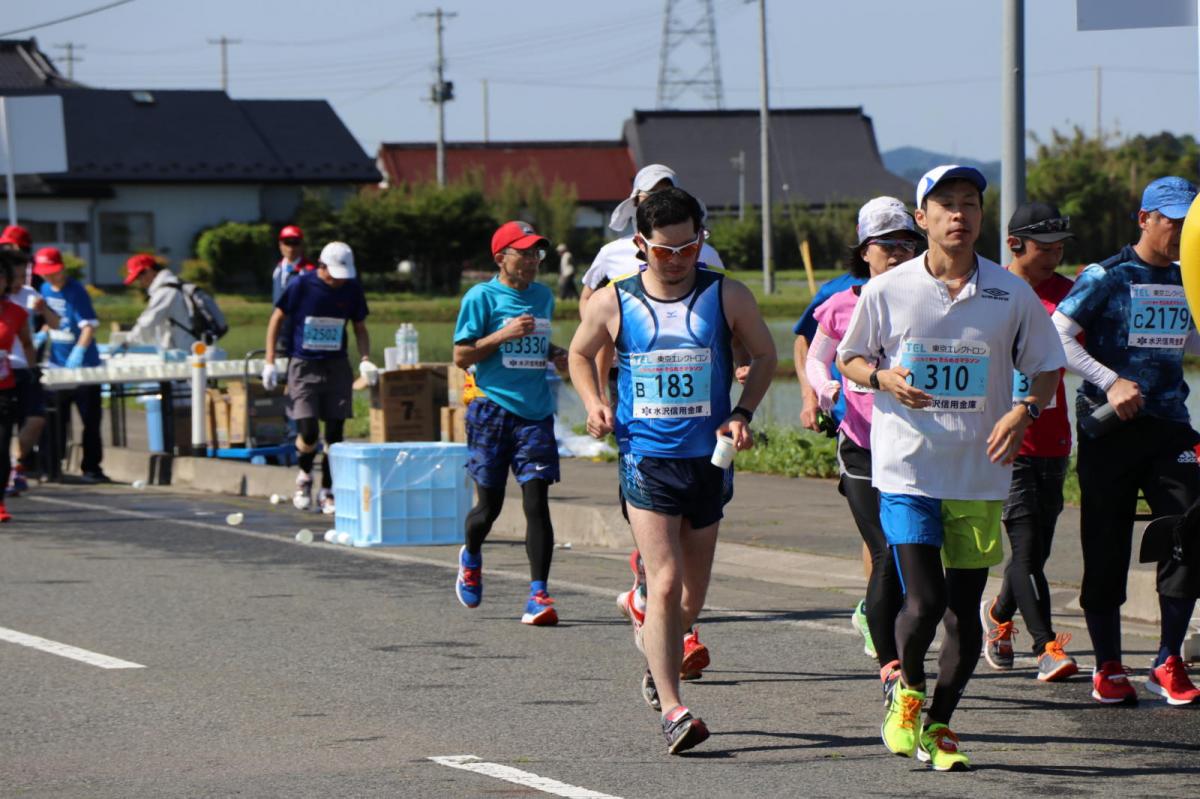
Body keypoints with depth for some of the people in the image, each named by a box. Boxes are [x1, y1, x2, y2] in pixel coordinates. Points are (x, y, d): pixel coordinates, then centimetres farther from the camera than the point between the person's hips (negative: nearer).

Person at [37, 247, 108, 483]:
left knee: (90, 419, -1)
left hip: (83, 366, -6)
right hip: (58, 364, 6)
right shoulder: (45, 290, 7)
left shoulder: (75, 291, -14)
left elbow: (89, 325, -22)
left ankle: (91, 468, 2)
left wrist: (79, 351, -34)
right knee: (56, 419, 10)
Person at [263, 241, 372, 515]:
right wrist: (269, 363, -5)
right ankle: (304, 476, 19)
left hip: (337, 366, 3)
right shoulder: (301, 285, -10)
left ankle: (327, 493, 11)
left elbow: (360, 328, 11)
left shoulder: (352, 289, -1)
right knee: (308, 432, -11)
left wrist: (365, 359, -6)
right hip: (303, 366, -3)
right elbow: (277, 319, 0)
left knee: (335, 432, 0)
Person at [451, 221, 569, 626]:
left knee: (536, 499, -9)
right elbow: (461, 356, -3)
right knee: (489, 505, 4)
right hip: (493, 410, -4)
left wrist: (556, 354, 9)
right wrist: (504, 335, -15)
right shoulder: (482, 296, -3)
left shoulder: (543, 296, 14)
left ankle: (538, 593, -10)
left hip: (535, 413, 4)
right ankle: (471, 558, 37)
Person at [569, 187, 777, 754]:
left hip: (708, 458, 2)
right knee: (665, 584, -14)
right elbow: (580, 354, 17)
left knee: (693, 591, 12)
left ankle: (658, 649, 44)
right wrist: (594, 403, 0)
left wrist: (742, 415, -1)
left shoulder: (727, 297, 0)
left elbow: (764, 355, 13)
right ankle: (672, 712, -13)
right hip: (646, 457, -2)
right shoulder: (613, 303, -1)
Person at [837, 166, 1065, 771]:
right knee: (924, 602, -12)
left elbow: (1046, 368, 10)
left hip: (980, 475, 2)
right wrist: (881, 376, -11)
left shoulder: (1012, 295, 2)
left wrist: (1024, 410, -10)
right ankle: (907, 689, 18)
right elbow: (849, 358, 12)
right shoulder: (887, 291, 0)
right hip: (907, 471, -2)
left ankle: (936, 725, 22)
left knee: (965, 611, 5)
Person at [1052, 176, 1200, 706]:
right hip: (1110, 427, -4)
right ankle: (1108, 668, 14)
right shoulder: (1106, 278, -5)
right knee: (1106, 549, 1)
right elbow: (1057, 338, -13)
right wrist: (1110, 382, -20)